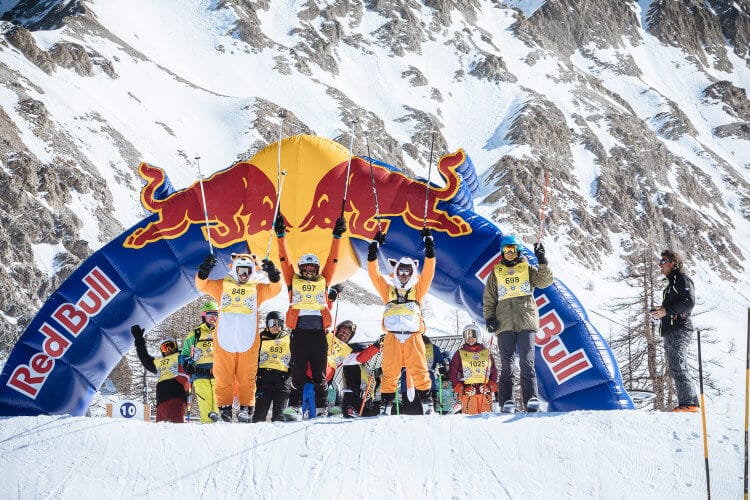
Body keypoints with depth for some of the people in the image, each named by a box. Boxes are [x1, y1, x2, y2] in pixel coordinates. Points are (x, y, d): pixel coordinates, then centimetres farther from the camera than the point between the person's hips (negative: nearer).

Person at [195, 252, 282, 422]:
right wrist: (204, 270, -20)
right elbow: (203, 285, -2)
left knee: (247, 378, 1)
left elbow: (273, 289, -5)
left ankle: (246, 408, 7)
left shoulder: (257, 288, 9)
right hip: (224, 342, 0)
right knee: (223, 378, 3)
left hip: (248, 343, 0)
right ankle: (224, 407, 10)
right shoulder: (222, 286, 8)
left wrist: (273, 275, -23)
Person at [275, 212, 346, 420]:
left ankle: (322, 409, 8)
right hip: (299, 332, -1)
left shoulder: (323, 281, 13)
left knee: (320, 373, 5)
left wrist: (337, 236, 9)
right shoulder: (294, 282, 11)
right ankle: (294, 407, 4)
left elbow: (332, 259, 12)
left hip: (319, 333, 1)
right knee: (298, 372, 1)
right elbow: (285, 259, 8)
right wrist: (281, 236, 2)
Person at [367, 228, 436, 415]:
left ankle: (427, 405, 0)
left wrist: (429, 243, 7)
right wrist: (374, 247, 9)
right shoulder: (388, 289, 18)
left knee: (420, 372, -5)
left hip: (413, 336, 0)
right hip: (392, 336, 0)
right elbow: (374, 273, 14)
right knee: (389, 373, -1)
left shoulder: (418, 289, 17)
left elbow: (428, 270, 10)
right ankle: (385, 406, 3)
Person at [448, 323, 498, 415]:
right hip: (467, 393, -2)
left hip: (485, 392, 2)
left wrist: (490, 386, 2)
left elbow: (494, 371, 18)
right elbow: (452, 373, 7)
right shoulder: (459, 354, 10)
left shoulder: (486, 353, 16)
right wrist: (460, 388, -5)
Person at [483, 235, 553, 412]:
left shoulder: (528, 269, 14)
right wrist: (489, 317, 3)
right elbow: (488, 298, 16)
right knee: (507, 365, -2)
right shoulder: (496, 273, 17)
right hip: (505, 323, 1)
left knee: (527, 362, -9)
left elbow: (545, 281, -1)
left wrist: (542, 261, -13)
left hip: (526, 322, -1)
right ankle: (507, 401, -2)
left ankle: (531, 399, -12)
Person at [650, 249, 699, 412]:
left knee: (678, 367, -16)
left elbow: (689, 301, -16)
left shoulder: (682, 279, -3)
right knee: (675, 369, 8)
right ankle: (688, 403, 8)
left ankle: (689, 403, -19)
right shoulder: (670, 283, 26)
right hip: (670, 332, 10)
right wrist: (660, 312, 14)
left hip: (680, 330, -10)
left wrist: (667, 311, -19)